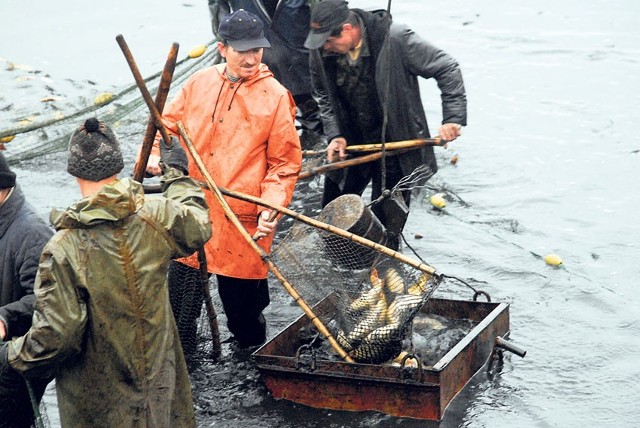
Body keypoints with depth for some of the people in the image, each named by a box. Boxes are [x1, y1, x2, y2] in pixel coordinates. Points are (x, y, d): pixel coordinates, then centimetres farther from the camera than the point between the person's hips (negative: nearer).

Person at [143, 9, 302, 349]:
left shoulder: (276, 97, -7)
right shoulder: (199, 84, 3)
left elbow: (285, 164, -4)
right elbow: (168, 122, 16)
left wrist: (271, 207, -16)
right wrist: (153, 153, -4)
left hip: (242, 223, -4)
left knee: (242, 305, 7)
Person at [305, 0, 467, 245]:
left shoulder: (395, 40, -25)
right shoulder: (321, 52, -11)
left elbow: (447, 69, -16)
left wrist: (453, 117, -22)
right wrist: (334, 135, -7)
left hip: (393, 145, -4)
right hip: (349, 144, 5)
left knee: (385, 219, 5)